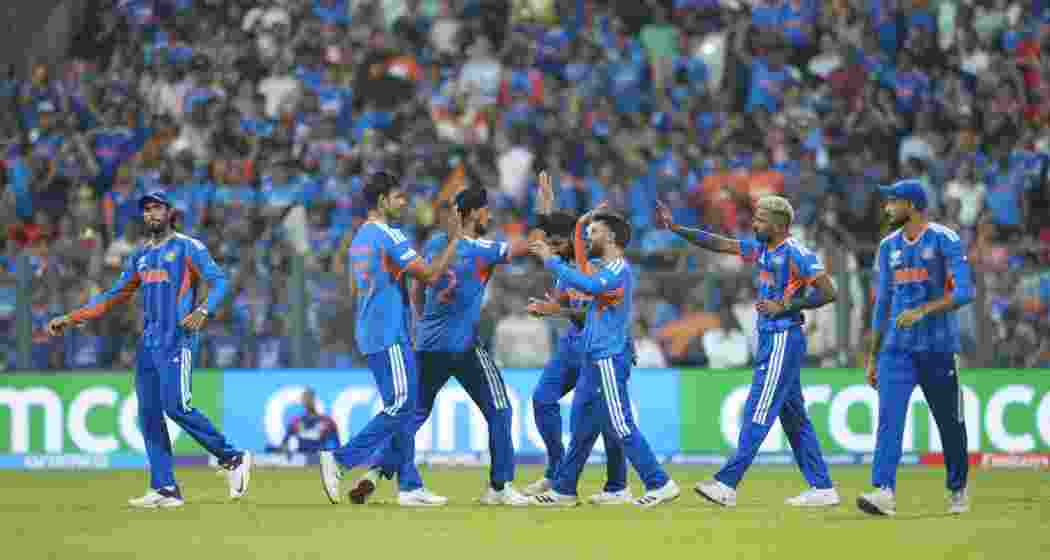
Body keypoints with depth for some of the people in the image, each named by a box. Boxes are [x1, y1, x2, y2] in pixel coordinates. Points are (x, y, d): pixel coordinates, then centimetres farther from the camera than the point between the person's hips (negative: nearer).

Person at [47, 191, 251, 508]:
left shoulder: (188, 248, 0)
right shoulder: (140, 256, 19)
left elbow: (219, 281, -9)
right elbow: (115, 296, 25)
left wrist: (203, 311, -28)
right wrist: (70, 319, 20)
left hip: (178, 340, -7)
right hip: (148, 343, 7)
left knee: (175, 406, -18)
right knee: (148, 414, 1)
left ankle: (232, 458, -3)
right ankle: (165, 489, 3)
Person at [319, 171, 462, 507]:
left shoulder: (359, 238, 16)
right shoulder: (389, 236, -12)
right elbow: (430, 274, -14)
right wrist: (454, 240, -5)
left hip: (370, 336, 10)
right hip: (390, 337, -10)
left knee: (403, 408, 9)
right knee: (400, 407, -10)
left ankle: (410, 486, 6)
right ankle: (340, 459, -14)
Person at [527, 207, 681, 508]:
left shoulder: (618, 270, -14)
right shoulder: (604, 269, 16)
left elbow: (587, 285, -30)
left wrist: (550, 260, -25)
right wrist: (580, 225, 14)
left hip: (609, 361, -10)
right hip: (594, 360, 10)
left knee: (620, 428, -10)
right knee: (581, 427, 14)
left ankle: (660, 484, -8)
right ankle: (564, 489, 20)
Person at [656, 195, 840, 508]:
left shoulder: (796, 254, -14)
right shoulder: (761, 248, 11)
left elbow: (828, 292, -17)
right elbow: (717, 244, 13)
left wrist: (785, 307, -19)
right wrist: (675, 228, 7)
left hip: (783, 339, -9)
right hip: (770, 339, 9)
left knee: (758, 413, -9)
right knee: (794, 418, 10)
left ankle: (727, 484, -11)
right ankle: (822, 488, 13)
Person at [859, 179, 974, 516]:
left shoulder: (945, 241, -7)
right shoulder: (889, 246, 11)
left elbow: (964, 292, -15)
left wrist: (922, 311, -25)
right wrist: (872, 356, 15)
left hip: (938, 348, -4)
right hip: (897, 347, 4)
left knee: (950, 422, 7)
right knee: (889, 417, -13)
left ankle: (958, 490, 26)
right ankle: (884, 492, -24)